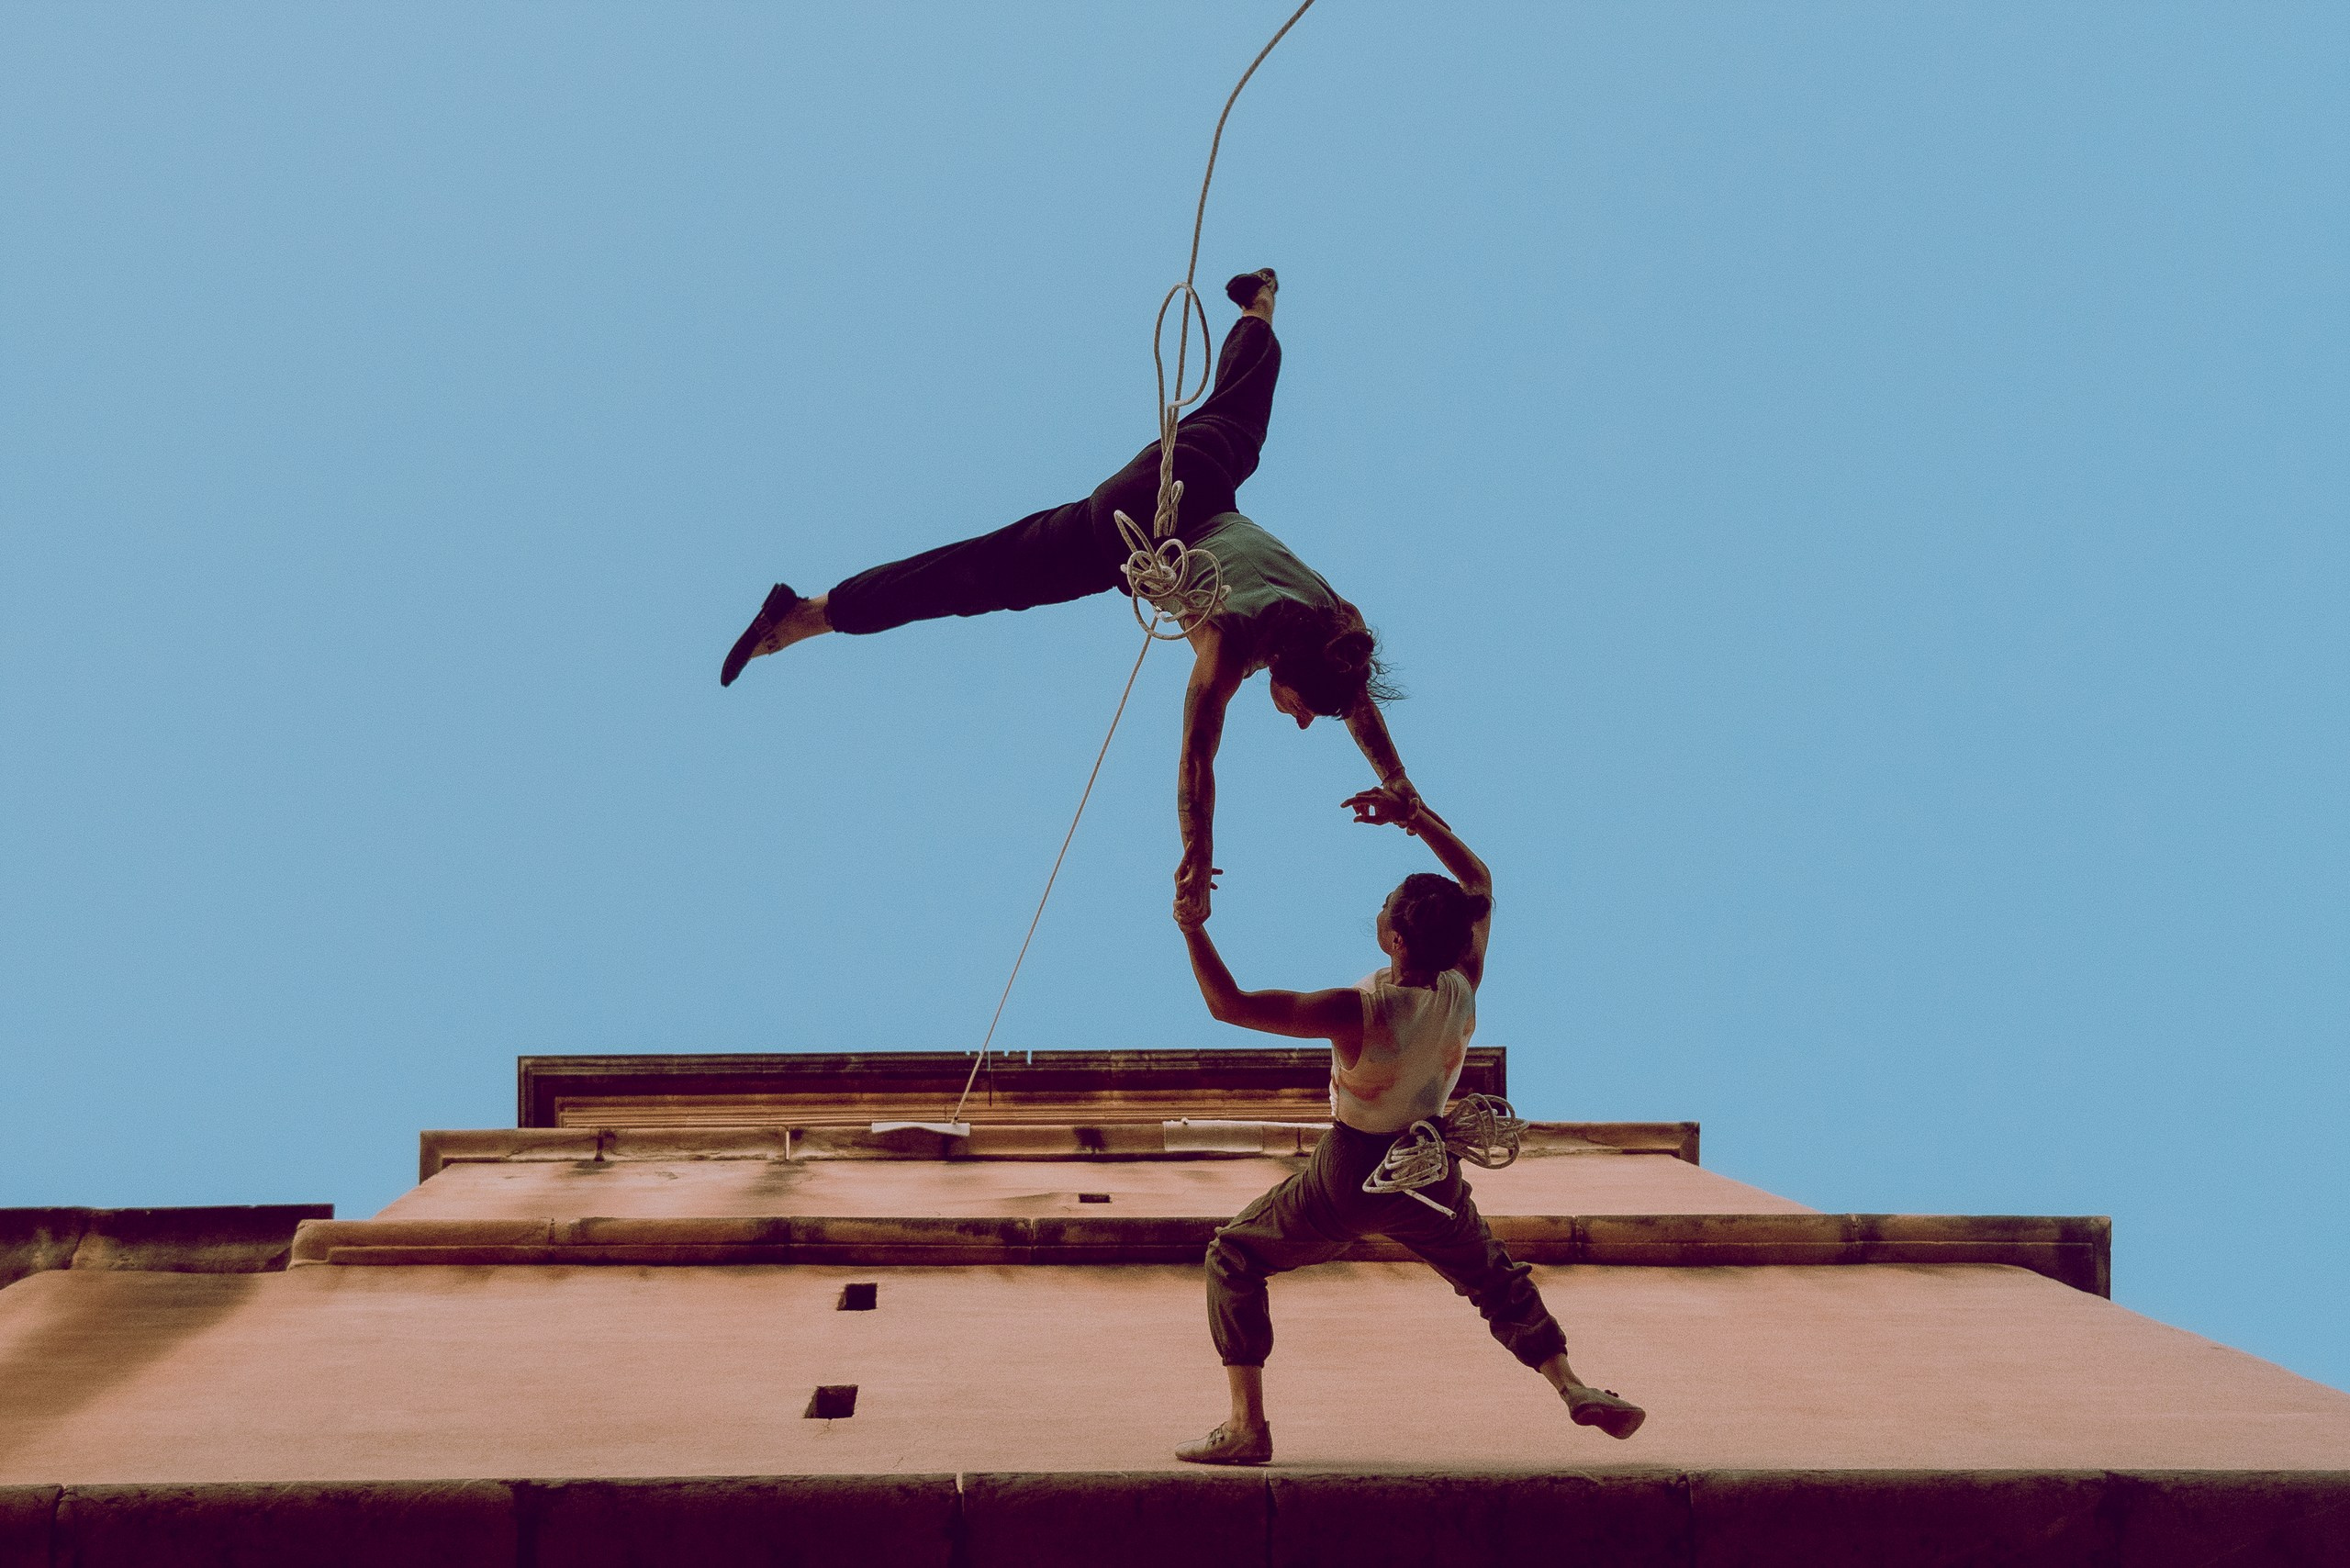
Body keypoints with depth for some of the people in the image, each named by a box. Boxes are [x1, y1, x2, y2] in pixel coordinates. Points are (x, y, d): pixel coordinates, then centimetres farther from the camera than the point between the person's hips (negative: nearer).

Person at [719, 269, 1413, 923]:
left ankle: (1258, 305, 66)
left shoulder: (1340, 625, -21)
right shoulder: (1232, 643, -35)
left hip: (1205, 478, 6)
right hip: (1131, 527, -6)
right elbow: (1197, 755, -32)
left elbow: (1363, 711, -4)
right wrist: (1195, 861, -30)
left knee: (1234, 411, 36)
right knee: (982, 576, -3)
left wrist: (1402, 794, 4)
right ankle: (807, 614, 0)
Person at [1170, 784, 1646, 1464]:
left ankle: (1246, 1425, 6)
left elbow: (1229, 1004, -29)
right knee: (1494, 1276, 28)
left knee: (1233, 1259, 13)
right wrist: (1416, 817, 0)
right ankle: (1572, 1388, 18)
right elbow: (1480, 883, 1)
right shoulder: (1463, 991, -16)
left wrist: (1193, 930, -23)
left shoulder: (1357, 1012, -31)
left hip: (1349, 1177, -4)